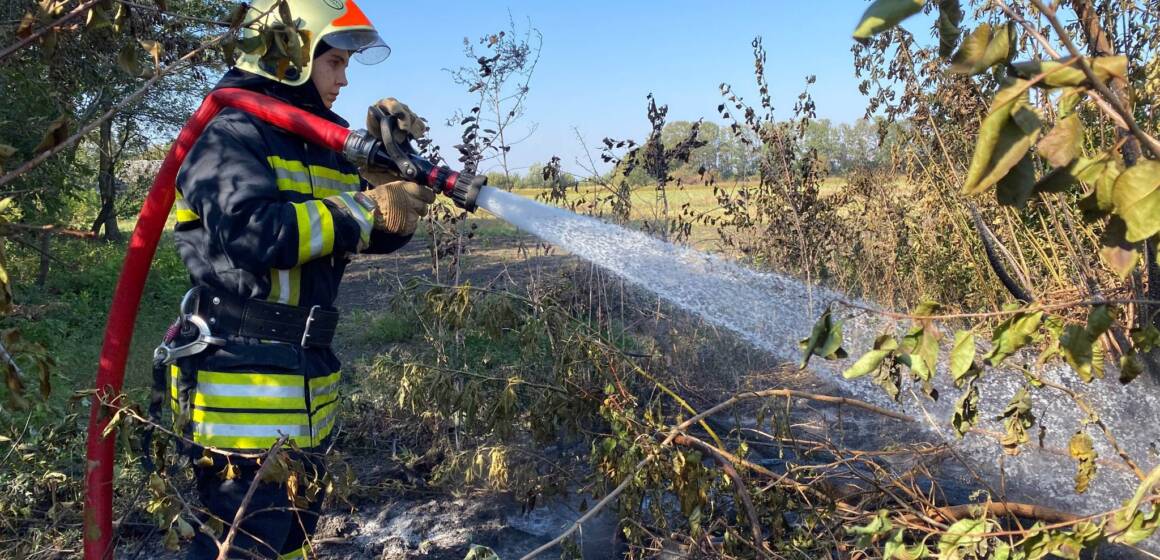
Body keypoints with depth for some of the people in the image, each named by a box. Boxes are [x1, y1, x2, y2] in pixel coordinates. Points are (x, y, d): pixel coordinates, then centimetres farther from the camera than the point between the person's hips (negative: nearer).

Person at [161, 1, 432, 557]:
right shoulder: (233, 135, -10)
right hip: (242, 391, -9)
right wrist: (366, 208, -21)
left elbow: (383, 234, 15)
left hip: (309, 390, 9)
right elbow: (254, 231, -28)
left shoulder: (325, 147, 15)